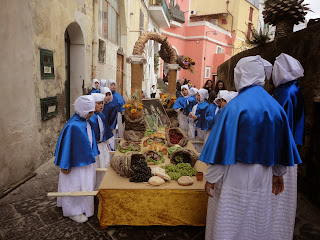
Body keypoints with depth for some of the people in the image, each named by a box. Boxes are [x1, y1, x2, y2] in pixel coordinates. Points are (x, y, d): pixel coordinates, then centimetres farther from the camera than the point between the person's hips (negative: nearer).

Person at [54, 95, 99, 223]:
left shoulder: (86, 121, -1)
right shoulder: (72, 126, -27)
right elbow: (66, 145, -23)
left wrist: (92, 154, 20)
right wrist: (65, 165, -19)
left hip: (86, 159, 9)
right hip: (76, 161, -9)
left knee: (86, 184, 21)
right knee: (75, 186, 7)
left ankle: (82, 207, 40)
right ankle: (73, 211, 27)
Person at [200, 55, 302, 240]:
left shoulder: (234, 107, -18)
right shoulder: (276, 106, 0)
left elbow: (222, 145, -18)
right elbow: (282, 145, 9)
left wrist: (211, 178, -9)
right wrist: (278, 174, 21)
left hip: (235, 176, -5)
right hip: (263, 178, 6)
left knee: (228, 225, 12)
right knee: (258, 225, 22)